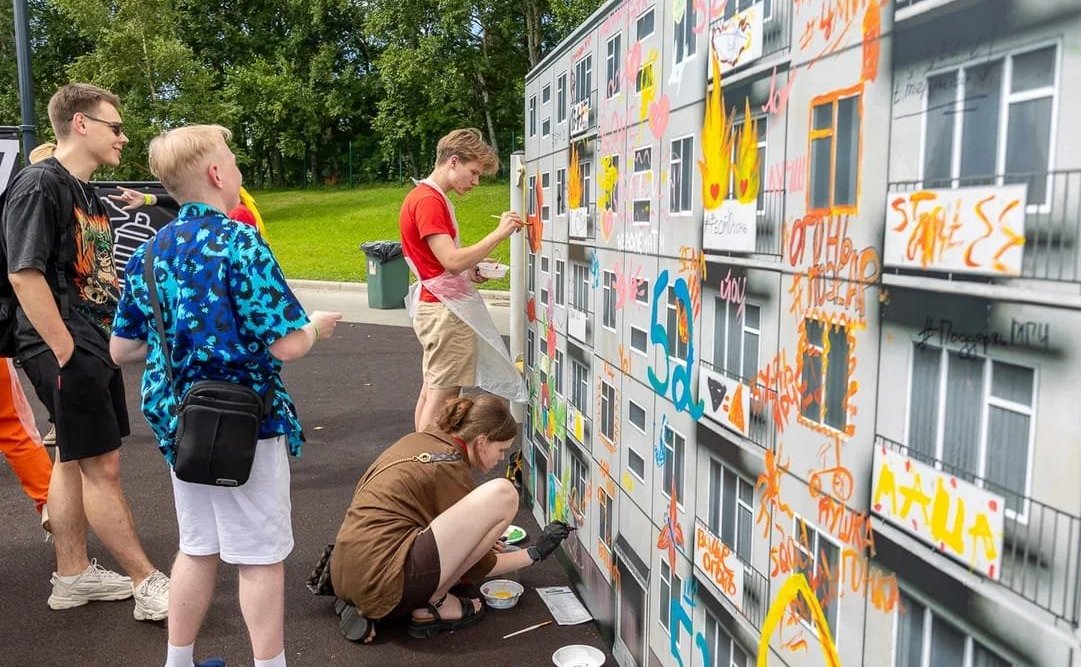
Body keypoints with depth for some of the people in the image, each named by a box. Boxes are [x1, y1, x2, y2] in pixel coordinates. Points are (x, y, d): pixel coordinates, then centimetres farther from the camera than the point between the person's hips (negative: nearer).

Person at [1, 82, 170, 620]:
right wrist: (66, 352, -20)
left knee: (74, 460, 15)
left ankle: (73, 576, 26)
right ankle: (148, 585, 4)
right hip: (65, 350, -9)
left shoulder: (86, 193, 15)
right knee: (101, 466, -3)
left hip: (96, 347, 9)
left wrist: (110, 341, 15)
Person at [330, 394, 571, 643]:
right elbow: (477, 568, 2)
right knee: (502, 494, -11)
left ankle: (362, 606, 15)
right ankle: (435, 605, -1)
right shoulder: (451, 469, -7)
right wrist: (535, 553, 15)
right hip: (385, 584, -9)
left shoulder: (417, 441, 15)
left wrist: (482, 540, 29)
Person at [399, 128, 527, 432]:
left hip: (434, 307, 10)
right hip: (447, 311, -10)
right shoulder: (430, 201, -16)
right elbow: (452, 260, -24)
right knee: (443, 397, -7)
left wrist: (469, 270, 7)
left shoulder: (424, 196, 17)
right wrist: (499, 233, -21)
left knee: (430, 392, 14)